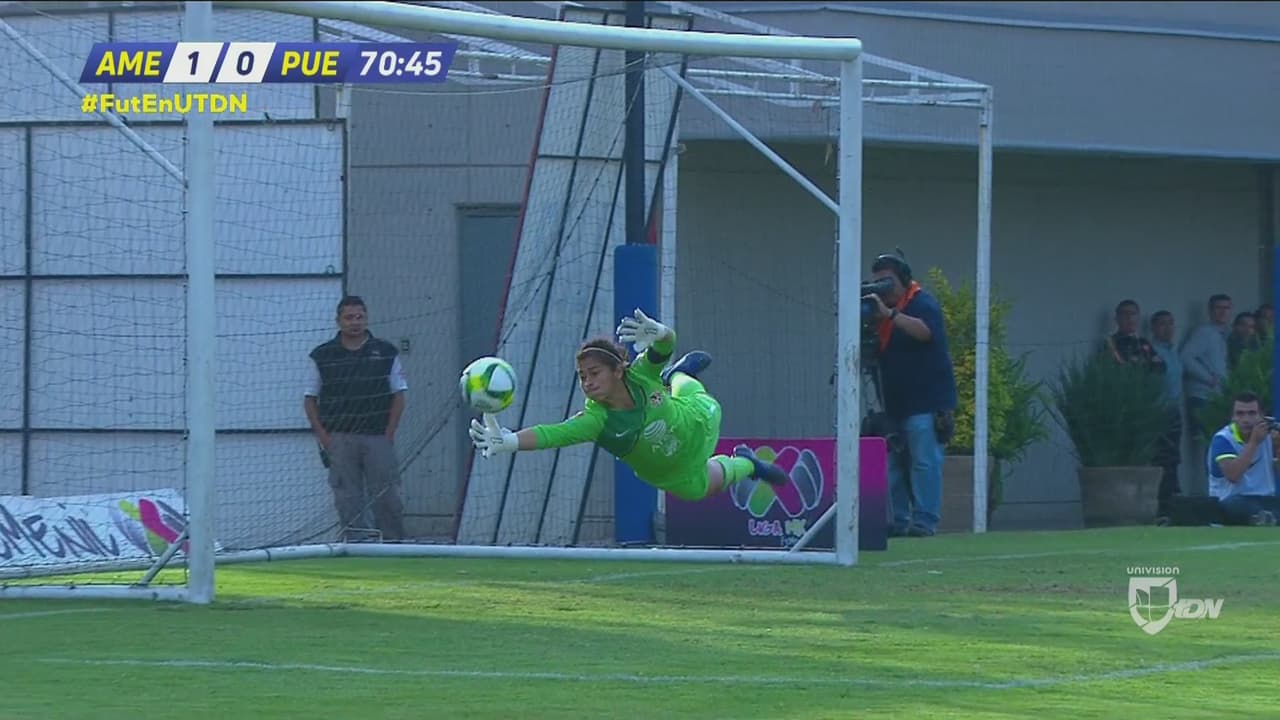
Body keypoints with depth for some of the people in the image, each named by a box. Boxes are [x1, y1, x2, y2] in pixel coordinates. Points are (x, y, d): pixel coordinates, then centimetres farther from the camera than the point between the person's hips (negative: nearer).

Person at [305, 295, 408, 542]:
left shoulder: (386, 353, 6)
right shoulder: (322, 356, 6)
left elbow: (398, 397, 7)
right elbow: (310, 400, 8)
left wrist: (388, 434, -3)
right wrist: (323, 436, -3)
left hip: (378, 438, 0)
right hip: (339, 440, 0)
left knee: (386, 495, -4)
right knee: (348, 501, 0)